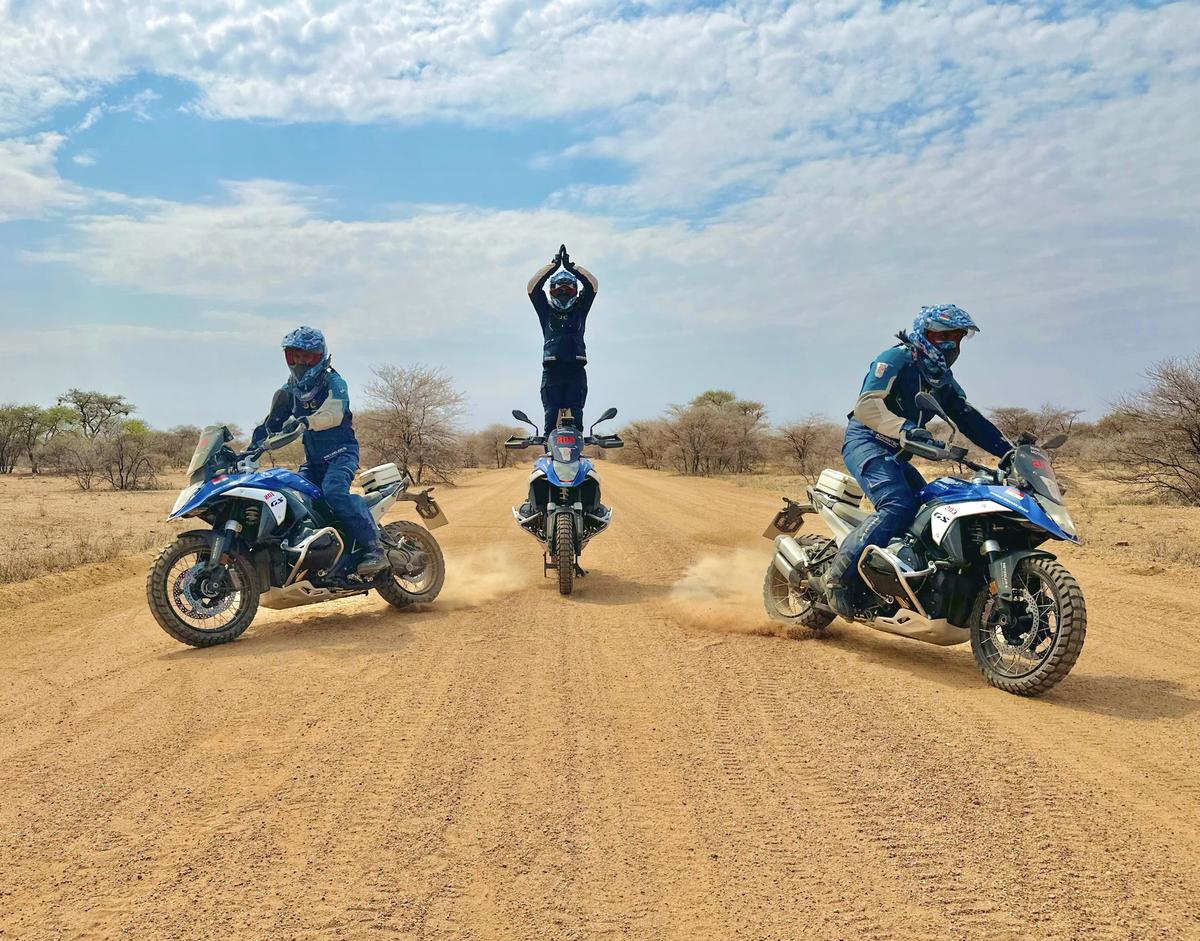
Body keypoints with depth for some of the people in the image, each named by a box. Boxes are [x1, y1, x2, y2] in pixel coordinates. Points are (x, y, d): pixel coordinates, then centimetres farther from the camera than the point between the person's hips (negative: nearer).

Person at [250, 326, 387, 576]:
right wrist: (251, 448, 0)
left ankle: (374, 550, -32)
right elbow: (272, 423, 15)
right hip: (313, 460, 8)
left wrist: (306, 421, -46)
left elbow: (333, 413, -28)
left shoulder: (333, 382, -8)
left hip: (341, 452, -7)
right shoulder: (289, 391, 13)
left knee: (334, 490, -33)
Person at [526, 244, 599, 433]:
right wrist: (554, 265, 0)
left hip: (576, 370, 1)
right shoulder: (546, 310, 17)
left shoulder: (580, 309, 18)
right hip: (551, 370, 0)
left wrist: (571, 266, 2)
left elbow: (593, 285, 8)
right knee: (551, 416, -8)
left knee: (576, 417, -6)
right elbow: (532, 287, 4)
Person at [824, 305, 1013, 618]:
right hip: (866, 441, -9)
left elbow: (970, 419, 14)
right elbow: (866, 405, -21)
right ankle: (840, 574, -27)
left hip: (896, 454, 9)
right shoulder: (897, 359, -8)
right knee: (899, 505, -29)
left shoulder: (943, 380, 18)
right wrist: (905, 429, -37)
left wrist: (1010, 451, 4)